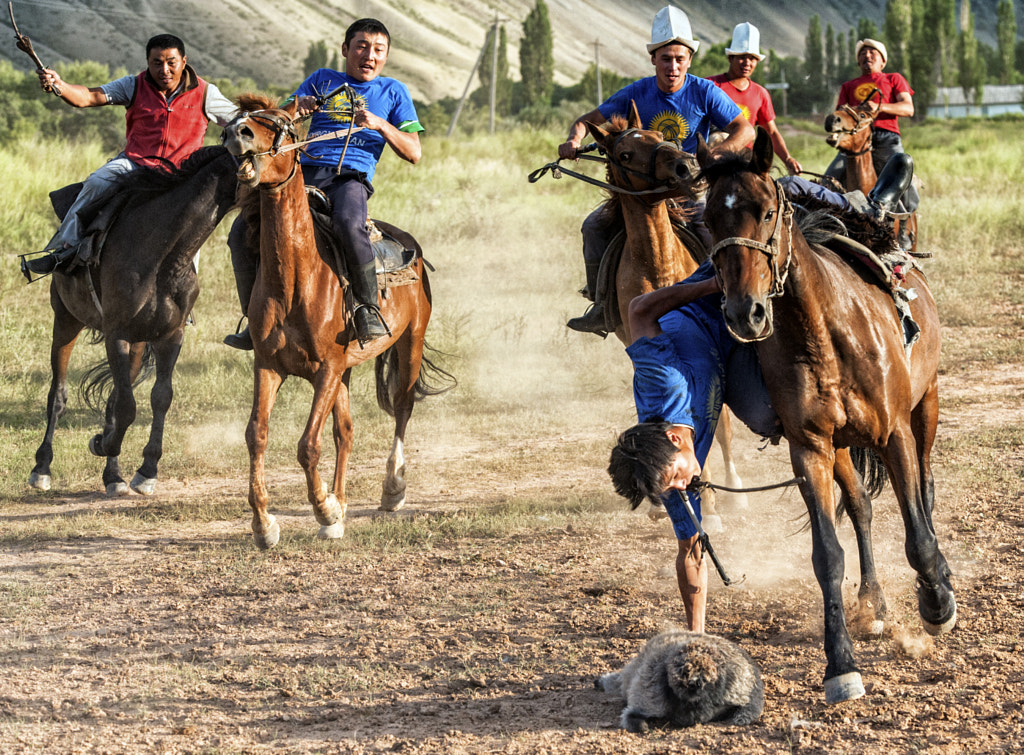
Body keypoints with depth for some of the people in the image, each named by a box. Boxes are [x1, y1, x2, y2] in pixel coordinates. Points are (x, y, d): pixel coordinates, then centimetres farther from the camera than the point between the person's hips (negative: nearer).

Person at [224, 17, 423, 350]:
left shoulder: (393, 91, 16)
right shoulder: (322, 80, 22)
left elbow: (413, 154, 9)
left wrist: (380, 124, -8)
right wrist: (298, 107, -7)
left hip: (352, 177, -3)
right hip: (305, 173, 3)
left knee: (349, 226, -39)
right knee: (242, 231, -16)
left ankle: (369, 308, -21)